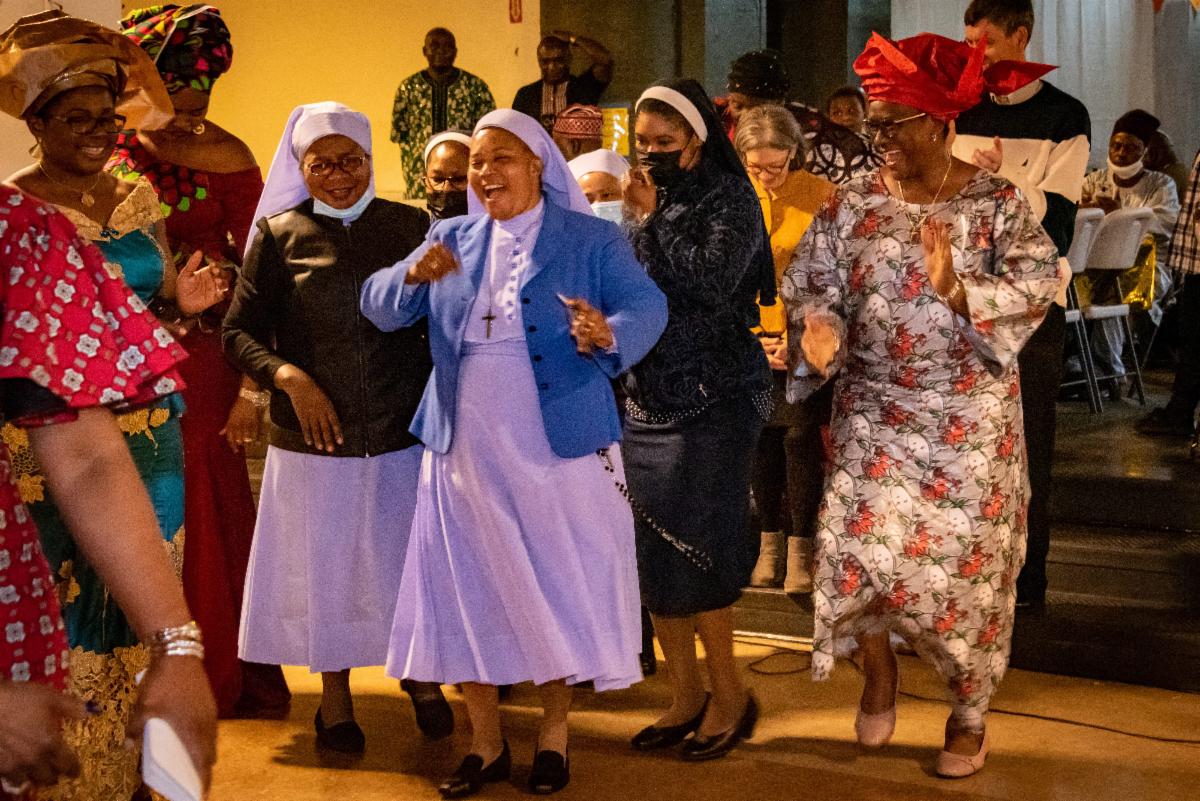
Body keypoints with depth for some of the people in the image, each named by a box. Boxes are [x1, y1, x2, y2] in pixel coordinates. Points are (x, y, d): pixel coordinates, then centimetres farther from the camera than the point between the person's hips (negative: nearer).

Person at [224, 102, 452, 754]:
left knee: (410, 560, 11)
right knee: (325, 569, 11)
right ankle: (335, 701, 29)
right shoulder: (279, 234, 1)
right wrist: (290, 377, -18)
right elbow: (239, 332, -1)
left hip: (404, 431, 1)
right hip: (315, 436, -1)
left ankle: (422, 678, 35)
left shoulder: (410, 226, 3)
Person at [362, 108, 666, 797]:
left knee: (558, 591, 5)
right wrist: (413, 275, -18)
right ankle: (487, 744, 23)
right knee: (468, 594, 8)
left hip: (559, 453, -3)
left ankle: (554, 737, 24)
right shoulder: (452, 238, 10)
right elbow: (379, 309, 4)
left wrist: (608, 334, -36)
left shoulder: (593, 239, -1)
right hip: (465, 455, 3)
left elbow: (647, 308, -13)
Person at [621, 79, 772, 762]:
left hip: (715, 398, -6)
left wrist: (654, 216, -16)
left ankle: (730, 694, 11)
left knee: (691, 547, -6)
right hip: (649, 398, 6)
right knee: (654, 552, 6)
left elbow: (714, 281, -21)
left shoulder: (729, 200, -5)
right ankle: (686, 698, 18)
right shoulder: (646, 200, 12)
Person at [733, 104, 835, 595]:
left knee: (800, 435, -6)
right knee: (761, 437, 5)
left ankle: (800, 549, 4)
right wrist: (753, 341, -1)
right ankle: (770, 543, 17)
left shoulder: (820, 195, -5)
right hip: (751, 336, 3)